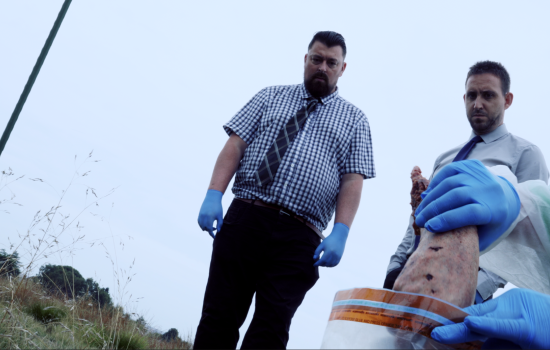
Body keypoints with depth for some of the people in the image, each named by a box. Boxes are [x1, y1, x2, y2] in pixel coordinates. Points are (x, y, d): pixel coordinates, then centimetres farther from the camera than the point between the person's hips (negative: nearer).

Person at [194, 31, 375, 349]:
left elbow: (352, 180, 5)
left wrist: (340, 233, -10)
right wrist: (214, 195, -6)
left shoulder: (354, 119, 15)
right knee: (219, 317, 0)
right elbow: (235, 144, 9)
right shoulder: (270, 97, 18)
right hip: (244, 218, 1)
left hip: (300, 238, -1)